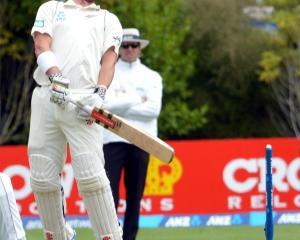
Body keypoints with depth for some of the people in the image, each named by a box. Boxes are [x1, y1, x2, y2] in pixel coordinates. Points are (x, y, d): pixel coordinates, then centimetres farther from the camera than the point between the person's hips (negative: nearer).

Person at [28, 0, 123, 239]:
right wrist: (56, 78, -16)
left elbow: (109, 59, 7)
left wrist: (99, 94, -12)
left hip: (84, 103, -1)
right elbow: (42, 46, 4)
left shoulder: (109, 20, 22)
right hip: (46, 100, 1)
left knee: (91, 176, -15)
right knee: (42, 179, -2)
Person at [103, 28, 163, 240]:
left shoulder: (152, 77, 12)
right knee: (110, 195, -11)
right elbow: (106, 103, -10)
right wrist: (137, 100, -7)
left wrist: (121, 104, -7)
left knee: (135, 197, 5)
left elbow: (153, 109, -3)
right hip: (113, 140, -2)